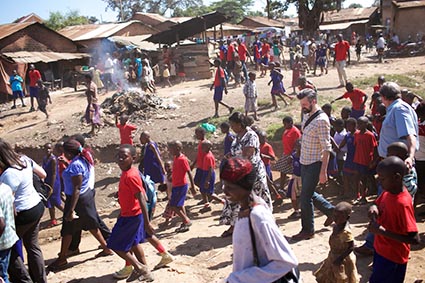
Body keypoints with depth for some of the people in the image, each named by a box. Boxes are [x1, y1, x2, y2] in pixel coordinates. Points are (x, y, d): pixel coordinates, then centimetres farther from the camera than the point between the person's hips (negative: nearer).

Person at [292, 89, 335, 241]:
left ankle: (308, 230, 15)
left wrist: (323, 171, -22)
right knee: (309, 193, 19)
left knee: (305, 197, -1)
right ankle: (330, 210, 40)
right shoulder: (309, 117, 8)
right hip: (305, 163, 9)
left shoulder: (321, 120, -20)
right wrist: (302, 159, 17)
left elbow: (326, 148, -21)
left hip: (314, 164, -9)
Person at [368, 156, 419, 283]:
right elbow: (377, 204, 14)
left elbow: (414, 239, -29)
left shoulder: (403, 203, -30)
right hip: (381, 249, 8)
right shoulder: (388, 192, -6)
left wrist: (382, 231, -30)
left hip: (393, 257, -8)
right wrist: (374, 209, -11)